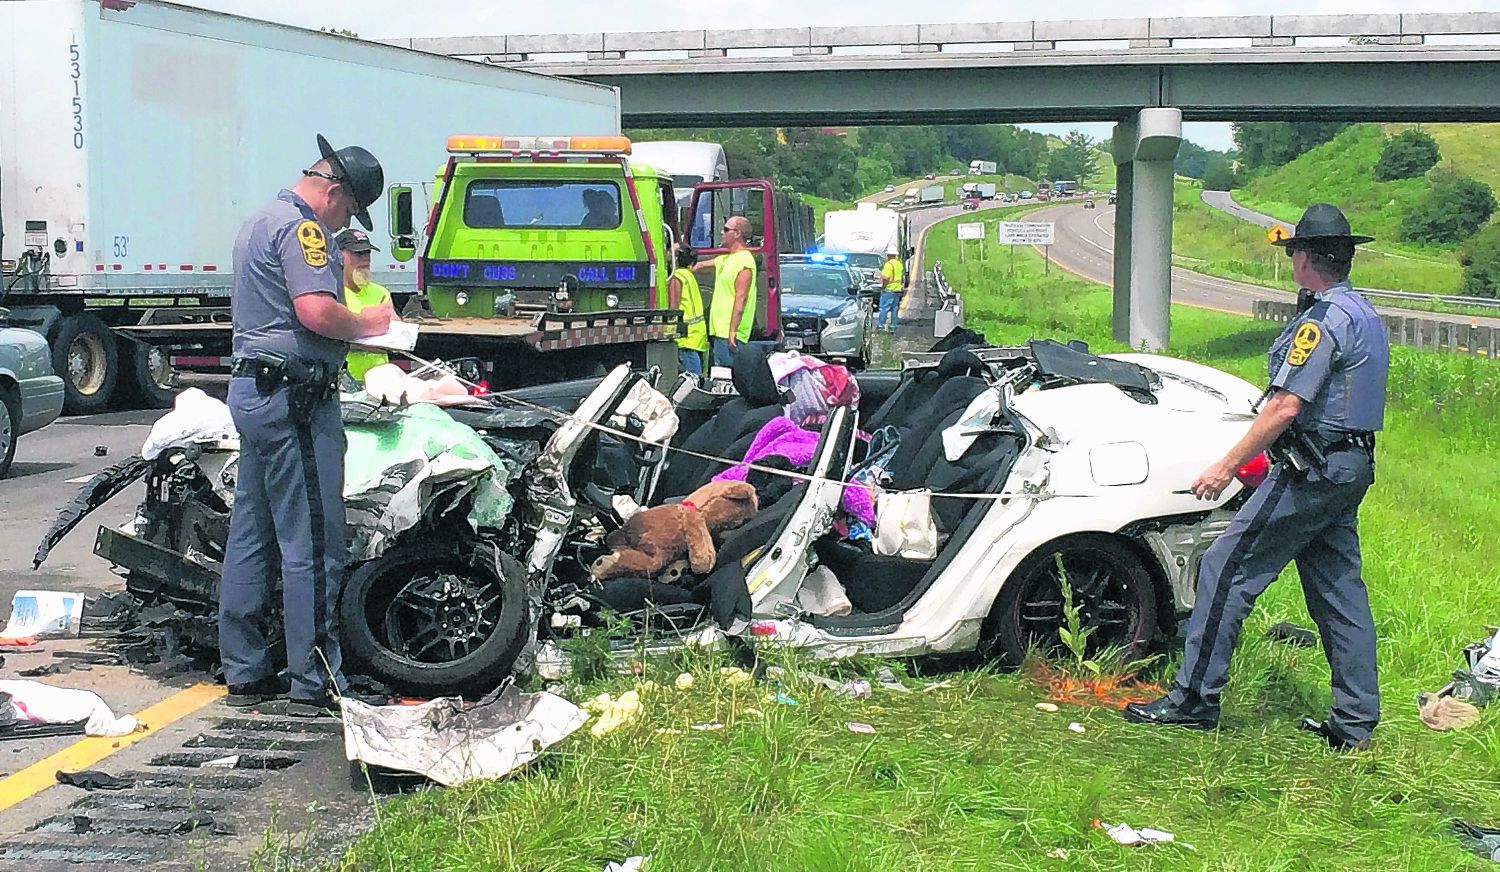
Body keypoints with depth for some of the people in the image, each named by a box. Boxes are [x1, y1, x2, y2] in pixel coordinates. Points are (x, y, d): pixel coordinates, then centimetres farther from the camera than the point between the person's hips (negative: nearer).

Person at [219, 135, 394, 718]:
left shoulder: (261, 221, 21)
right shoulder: (300, 226, -12)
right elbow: (316, 312, -25)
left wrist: (354, 325, 16)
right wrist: (365, 325, -7)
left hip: (251, 389, 11)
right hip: (294, 397, -11)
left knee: (252, 537, 13)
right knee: (313, 544, -6)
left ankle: (244, 673, 20)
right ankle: (315, 682, -2)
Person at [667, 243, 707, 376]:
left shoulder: (676, 278, -11)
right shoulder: (689, 274, 17)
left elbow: (674, 309, -14)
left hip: (688, 337, -10)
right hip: (699, 334, 10)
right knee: (697, 378, 10)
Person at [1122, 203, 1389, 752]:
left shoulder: (1323, 321, -16)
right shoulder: (1366, 317, 16)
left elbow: (1285, 407, -22)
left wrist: (1226, 467, -18)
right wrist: (1260, 460, 21)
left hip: (1311, 473, -10)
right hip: (1351, 470, 10)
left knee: (1226, 571, -5)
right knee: (1338, 588, 11)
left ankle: (1195, 697, -1)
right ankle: (1356, 722, 13)